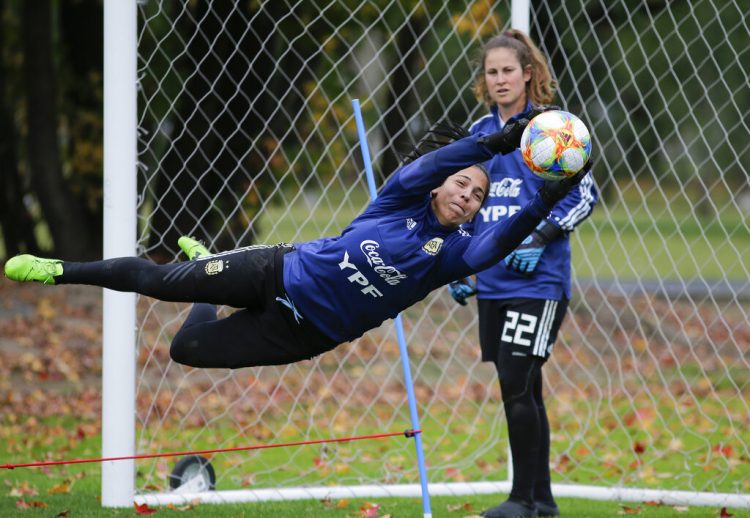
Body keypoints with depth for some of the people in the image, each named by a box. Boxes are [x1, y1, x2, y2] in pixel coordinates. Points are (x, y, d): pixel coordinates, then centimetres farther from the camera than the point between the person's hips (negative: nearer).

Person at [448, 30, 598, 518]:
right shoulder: (479, 134, 12)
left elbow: (585, 195, -6)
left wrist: (540, 240, -16)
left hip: (538, 280, -6)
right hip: (492, 281, 6)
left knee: (517, 384, -12)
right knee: (523, 390, 10)